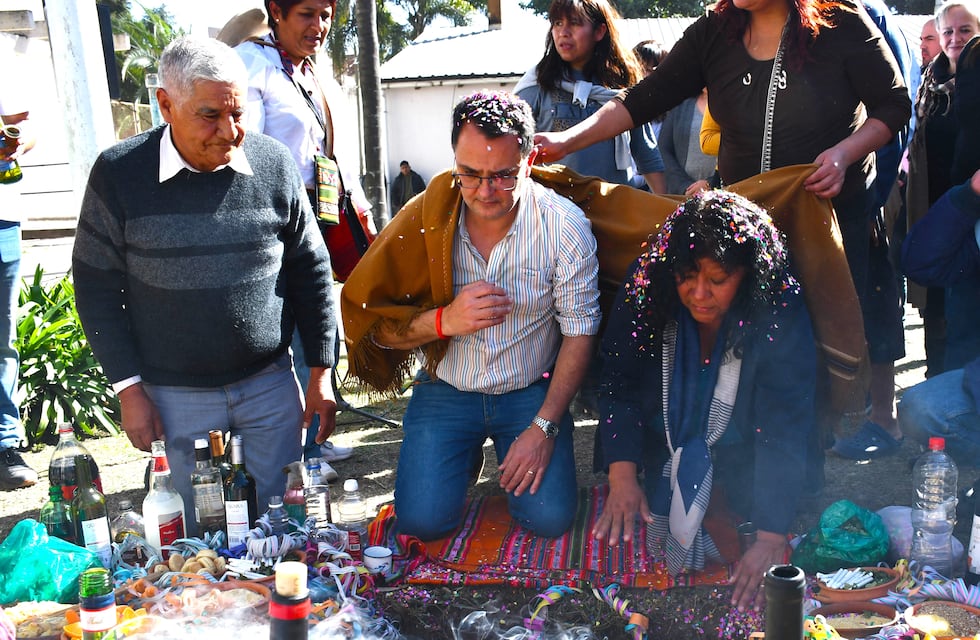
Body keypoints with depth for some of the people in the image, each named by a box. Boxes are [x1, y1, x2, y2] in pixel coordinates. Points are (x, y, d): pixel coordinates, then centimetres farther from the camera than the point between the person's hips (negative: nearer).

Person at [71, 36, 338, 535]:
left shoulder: (274, 164, -5)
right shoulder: (119, 173, -8)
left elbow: (311, 271, 3)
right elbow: (96, 288, -2)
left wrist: (321, 373, 3)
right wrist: (129, 390, -5)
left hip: (270, 382, 1)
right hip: (176, 396, -1)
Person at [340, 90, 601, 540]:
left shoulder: (565, 227, -16)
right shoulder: (427, 216, -13)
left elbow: (579, 333, -8)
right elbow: (369, 320, -9)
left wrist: (544, 427, -13)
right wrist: (445, 321, -26)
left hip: (531, 391, 0)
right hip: (446, 389, 1)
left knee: (550, 519, -15)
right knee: (422, 520, -13)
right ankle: (467, 455, 20)